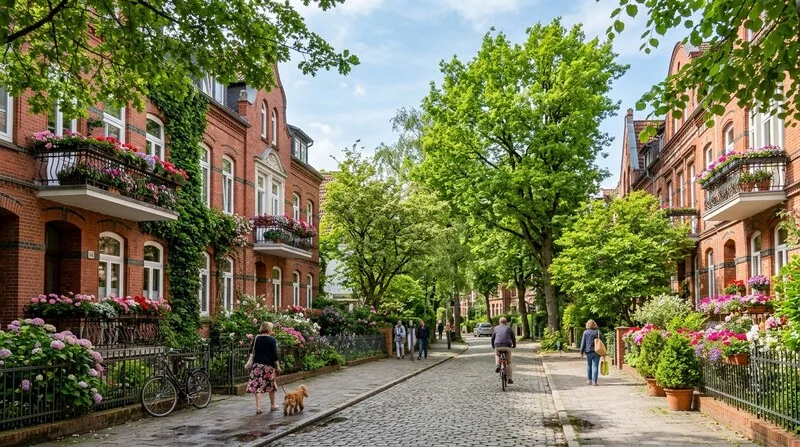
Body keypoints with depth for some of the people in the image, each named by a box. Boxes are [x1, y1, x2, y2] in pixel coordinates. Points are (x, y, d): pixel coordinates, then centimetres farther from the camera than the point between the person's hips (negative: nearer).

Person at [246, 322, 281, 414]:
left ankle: (258, 407, -9)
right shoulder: (272, 340, -6)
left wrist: (250, 361, 9)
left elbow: (253, 352, 4)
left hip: (257, 364, 2)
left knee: (257, 386, 0)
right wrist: (277, 366, 0)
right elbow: (274, 354, -6)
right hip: (269, 365, -2)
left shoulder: (256, 338, 3)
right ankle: (272, 405, 26)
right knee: (271, 385, 14)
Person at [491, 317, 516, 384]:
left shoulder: (495, 328, 16)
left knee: (497, 355, 33)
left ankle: (497, 365, 6)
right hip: (507, 346, -1)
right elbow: (513, 338, 19)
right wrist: (514, 345, 38)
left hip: (498, 346, 1)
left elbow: (492, 338, 20)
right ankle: (509, 378, 10)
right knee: (508, 363, 14)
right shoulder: (508, 328, 14)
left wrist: (493, 346, 37)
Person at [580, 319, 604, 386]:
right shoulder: (598, 332, 2)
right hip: (597, 352, 1)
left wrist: (582, 352, 5)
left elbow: (583, 343, -3)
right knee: (595, 366, 1)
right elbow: (603, 343, 4)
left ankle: (589, 380, 19)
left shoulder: (586, 332, -4)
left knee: (589, 365, 15)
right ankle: (594, 381, -4)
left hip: (588, 351, -1)